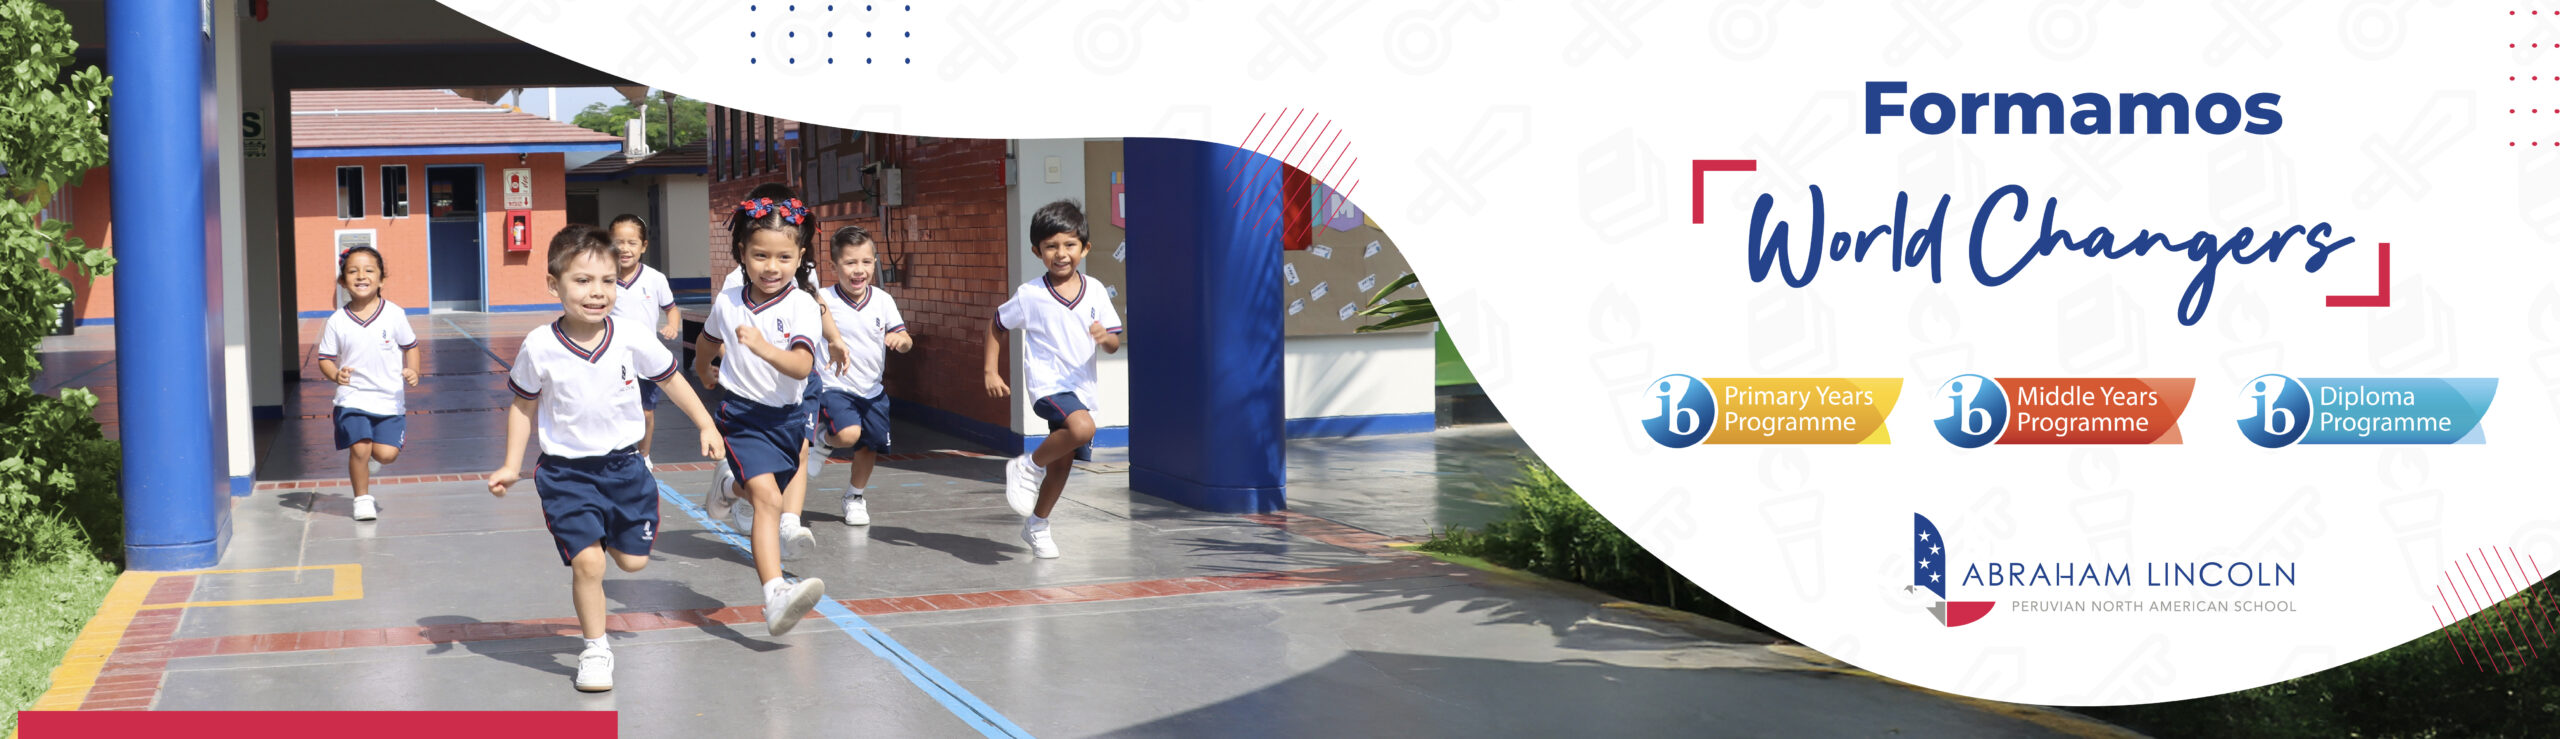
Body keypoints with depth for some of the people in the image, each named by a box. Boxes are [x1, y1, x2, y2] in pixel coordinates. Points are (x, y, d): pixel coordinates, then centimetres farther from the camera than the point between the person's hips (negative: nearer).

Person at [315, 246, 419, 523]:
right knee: (359, 448, -12)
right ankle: (362, 498, 11)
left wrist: (412, 371, -9)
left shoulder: (394, 314, -3)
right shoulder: (337, 322, -4)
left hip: (389, 399, 0)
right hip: (353, 398, 0)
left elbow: (410, 346, 8)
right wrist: (335, 374, -18)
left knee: (386, 453, -9)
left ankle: (368, 459, 28)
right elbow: (326, 358, 3)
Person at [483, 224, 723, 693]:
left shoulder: (631, 337, -12)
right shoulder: (539, 348, -14)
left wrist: (706, 426, 8)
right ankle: (595, 650, 8)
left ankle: (608, 533, 43)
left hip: (624, 463, 2)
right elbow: (524, 405, 3)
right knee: (587, 563, -11)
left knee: (633, 561, 7)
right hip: (566, 473, -2)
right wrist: (512, 466, 1)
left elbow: (670, 380, 5)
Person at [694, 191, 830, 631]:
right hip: (743, 415, -2)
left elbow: (801, 366, -27)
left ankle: (729, 487, 61)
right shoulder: (728, 302, -3)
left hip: (788, 416, 2)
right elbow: (707, 342, 21)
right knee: (768, 498, -22)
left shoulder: (802, 306, -12)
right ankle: (775, 596, -32)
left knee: (764, 493, 23)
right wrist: (705, 375, 37)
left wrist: (764, 348, -43)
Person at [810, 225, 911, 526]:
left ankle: (855, 496, 37)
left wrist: (901, 339, -23)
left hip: (871, 390, 5)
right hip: (834, 386, -4)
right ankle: (821, 436, 9)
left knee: (870, 446, 11)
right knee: (848, 434, -27)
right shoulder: (824, 301, -12)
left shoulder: (883, 301, -1)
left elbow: (905, 341, 0)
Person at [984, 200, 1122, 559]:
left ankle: (1037, 524, 34)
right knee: (1082, 428, -32)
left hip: (1082, 388, 5)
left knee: (1063, 461, 12)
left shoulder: (1095, 290, 0)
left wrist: (1105, 338, -21)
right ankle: (1028, 467, -9)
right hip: (1048, 384, -5)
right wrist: (991, 372, 2)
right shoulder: (1030, 295, -8)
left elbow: (1115, 344, 2)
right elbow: (996, 325, 6)